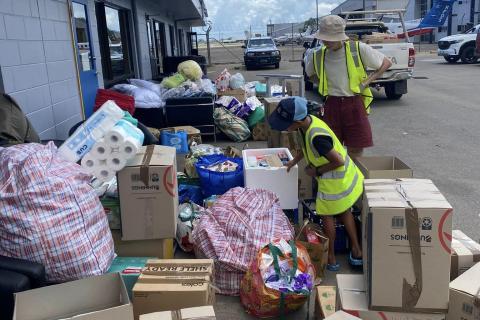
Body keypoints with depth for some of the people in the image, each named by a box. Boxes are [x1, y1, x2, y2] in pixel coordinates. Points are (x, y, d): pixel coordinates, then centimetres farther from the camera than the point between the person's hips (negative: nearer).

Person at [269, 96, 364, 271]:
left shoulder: (317, 137, -36)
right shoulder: (309, 121, -7)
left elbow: (338, 161, -29)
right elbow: (307, 147, 13)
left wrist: (317, 171, -17)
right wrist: (294, 161, 14)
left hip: (335, 180, -9)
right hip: (344, 174, 9)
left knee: (327, 216, 9)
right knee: (343, 211, 22)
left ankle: (330, 259, 25)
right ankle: (356, 252, 36)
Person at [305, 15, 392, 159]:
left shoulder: (358, 49, -8)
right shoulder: (319, 55, 1)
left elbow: (386, 63, 3)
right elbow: (310, 73, 23)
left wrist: (366, 82, -5)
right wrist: (324, 83, 7)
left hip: (354, 104, -2)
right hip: (332, 105, 2)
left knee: (356, 149, 4)